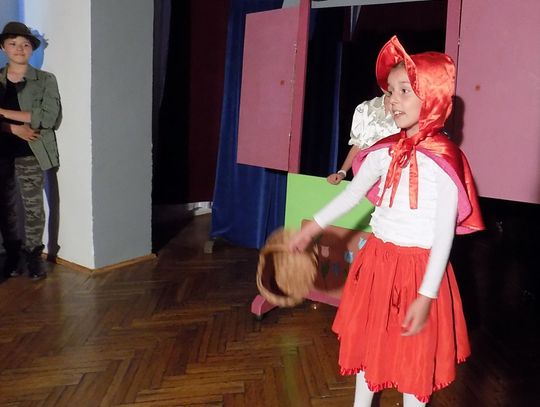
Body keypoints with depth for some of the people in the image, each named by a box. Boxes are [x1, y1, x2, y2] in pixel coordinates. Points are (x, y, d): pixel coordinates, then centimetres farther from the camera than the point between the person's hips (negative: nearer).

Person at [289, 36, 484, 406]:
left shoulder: (444, 160, -17)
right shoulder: (385, 151, 1)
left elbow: (444, 234, -16)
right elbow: (352, 194, 12)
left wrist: (426, 295, -18)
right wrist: (313, 228, 15)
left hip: (417, 266, -6)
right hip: (377, 258, 6)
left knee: (414, 352, 11)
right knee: (367, 341, 21)